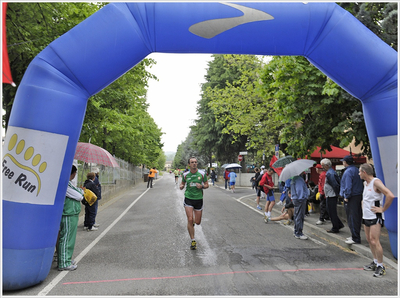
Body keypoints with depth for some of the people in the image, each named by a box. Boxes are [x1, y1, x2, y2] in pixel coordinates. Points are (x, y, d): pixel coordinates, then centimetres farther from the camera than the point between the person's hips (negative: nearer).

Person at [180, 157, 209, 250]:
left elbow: (207, 185, 5)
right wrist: (181, 186, -10)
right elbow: (182, 183, 13)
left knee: (197, 222, 8)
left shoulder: (202, 174, -3)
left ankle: (193, 221, 47)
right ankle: (193, 240, 4)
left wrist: (201, 186, -16)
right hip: (188, 198, -1)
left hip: (199, 199, 1)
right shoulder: (185, 175, -1)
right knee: (190, 220, -12)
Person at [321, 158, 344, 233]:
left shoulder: (329, 173, -20)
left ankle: (335, 228, 10)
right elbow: (338, 183, 16)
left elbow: (335, 185, -23)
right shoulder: (332, 172, 12)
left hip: (331, 196, -10)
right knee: (333, 212, 19)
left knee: (332, 212, 1)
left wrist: (336, 193, -11)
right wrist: (337, 193, 16)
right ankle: (339, 224, 26)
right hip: (332, 195, 10)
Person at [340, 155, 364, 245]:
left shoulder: (348, 172, -16)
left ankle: (355, 238, 0)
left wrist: (346, 197, -15)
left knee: (352, 218, -4)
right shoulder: (356, 170, 13)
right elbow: (361, 184, 17)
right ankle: (356, 236, 25)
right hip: (359, 196, 10)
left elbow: (348, 186, -21)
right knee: (357, 217, 15)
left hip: (351, 197, -10)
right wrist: (361, 195, 18)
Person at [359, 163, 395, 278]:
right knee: (369, 240, 14)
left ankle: (381, 266, 4)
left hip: (375, 217, -9)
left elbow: (390, 196, -27)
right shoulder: (365, 183, 12)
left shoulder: (376, 182, -16)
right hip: (366, 216, 9)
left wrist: (383, 209, -19)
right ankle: (375, 262, 27)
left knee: (374, 241, -9)